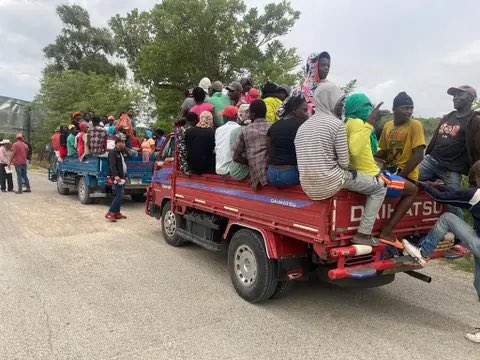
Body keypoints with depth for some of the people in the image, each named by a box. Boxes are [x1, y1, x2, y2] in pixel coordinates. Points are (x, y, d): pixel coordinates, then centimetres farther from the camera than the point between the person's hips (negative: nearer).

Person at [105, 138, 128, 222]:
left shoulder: (120, 153, 20)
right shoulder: (113, 153, -9)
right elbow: (112, 165, -22)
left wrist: (125, 176, 25)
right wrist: (115, 175, -34)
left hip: (122, 178, 10)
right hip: (117, 178, -10)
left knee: (119, 196, 11)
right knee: (119, 196, -14)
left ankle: (117, 213, 18)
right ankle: (110, 213, -11)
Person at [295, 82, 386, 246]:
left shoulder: (303, 126, 11)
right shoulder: (336, 123, -10)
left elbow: (314, 156, 13)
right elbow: (344, 163, -10)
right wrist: (345, 170, 13)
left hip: (307, 187, 8)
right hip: (329, 183, -7)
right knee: (379, 187, 10)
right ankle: (363, 234, 6)